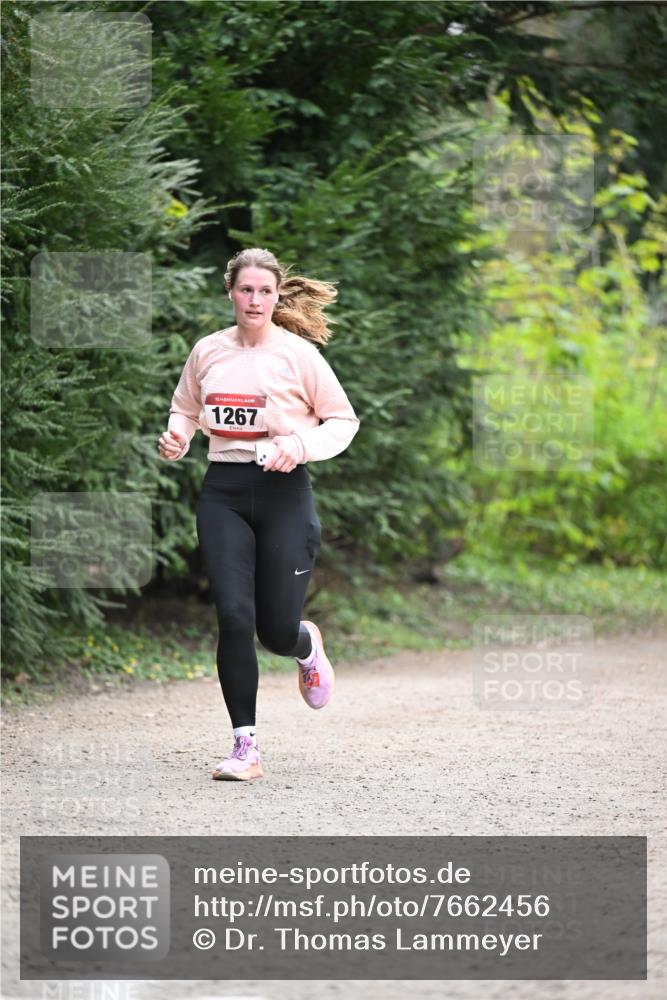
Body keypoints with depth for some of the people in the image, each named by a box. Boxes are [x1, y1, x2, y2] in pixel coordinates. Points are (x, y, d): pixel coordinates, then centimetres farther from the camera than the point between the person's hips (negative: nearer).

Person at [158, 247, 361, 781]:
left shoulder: (299, 353, -3)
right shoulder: (207, 352, 6)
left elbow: (345, 420, 3)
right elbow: (185, 409, 21)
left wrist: (301, 445, -14)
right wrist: (176, 439, 0)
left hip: (284, 491, -2)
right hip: (223, 492, 2)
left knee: (277, 631, -1)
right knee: (234, 617, -12)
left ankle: (308, 645, 39)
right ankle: (246, 747, -4)